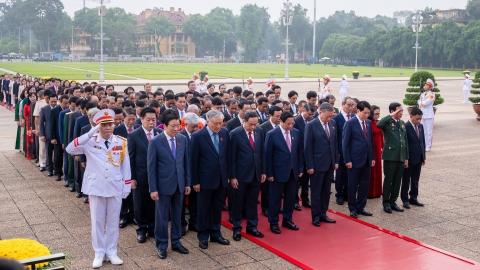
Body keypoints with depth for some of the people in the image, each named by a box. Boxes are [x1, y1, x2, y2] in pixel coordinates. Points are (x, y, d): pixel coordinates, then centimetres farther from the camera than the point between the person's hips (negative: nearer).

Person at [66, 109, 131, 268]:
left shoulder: (121, 142, -2)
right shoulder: (90, 141, -7)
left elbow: (126, 165, 4)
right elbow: (69, 149, -21)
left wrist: (127, 185, 2)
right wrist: (90, 134, -26)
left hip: (115, 187, 1)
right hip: (96, 187, -1)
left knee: (113, 221, 11)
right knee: (97, 221, 9)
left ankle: (111, 252, 25)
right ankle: (99, 253, 22)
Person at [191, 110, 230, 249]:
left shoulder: (225, 133, 0)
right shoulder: (198, 136, -13)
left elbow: (227, 154, 8)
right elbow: (194, 160, -10)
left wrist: (228, 174, 8)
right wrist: (195, 181, -9)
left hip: (221, 178, 4)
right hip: (205, 179, -4)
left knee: (217, 208, 14)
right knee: (204, 209, 9)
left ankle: (215, 234, 27)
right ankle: (203, 236, 22)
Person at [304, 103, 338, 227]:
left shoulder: (333, 123, 5)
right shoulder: (311, 125, -11)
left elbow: (335, 143, 11)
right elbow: (308, 147, -11)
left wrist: (336, 161, 8)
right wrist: (309, 166, -13)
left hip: (330, 163, 5)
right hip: (317, 164, -5)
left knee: (326, 190, 12)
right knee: (316, 191, 5)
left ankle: (323, 214, 23)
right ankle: (316, 216, 15)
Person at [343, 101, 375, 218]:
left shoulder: (369, 123, 9)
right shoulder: (350, 123, -9)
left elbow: (371, 140, 14)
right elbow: (345, 142, -10)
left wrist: (372, 157, 10)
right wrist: (347, 160, -13)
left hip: (367, 160, 6)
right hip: (355, 160, -6)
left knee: (365, 184, 10)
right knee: (353, 185, 5)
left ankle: (360, 207, 23)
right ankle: (352, 209, 17)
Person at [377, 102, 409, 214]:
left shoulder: (402, 123, 13)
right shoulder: (388, 122, -7)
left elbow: (405, 141, 16)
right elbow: (378, 124, -33)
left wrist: (406, 158, 13)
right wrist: (391, 116, -24)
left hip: (401, 157, 6)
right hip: (390, 156, -6)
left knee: (397, 181, 10)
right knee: (388, 180, 3)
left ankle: (393, 202, 22)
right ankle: (386, 203, 13)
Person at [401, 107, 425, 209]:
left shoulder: (420, 126, 8)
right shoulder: (405, 127, -15)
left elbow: (423, 141, 13)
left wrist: (423, 157, 11)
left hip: (418, 158, 7)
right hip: (409, 158, -7)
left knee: (415, 180, 15)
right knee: (406, 180, 5)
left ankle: (413, 198, 26)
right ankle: (405, 200, 13)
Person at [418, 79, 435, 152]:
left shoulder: (432, 94, -9)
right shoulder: (422, 94, 13)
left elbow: (426, 103, -18)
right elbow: (419, 102, 10)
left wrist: (421, 103, 0)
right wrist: (422, 103, -9)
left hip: (429, 115, -7)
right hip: (422, 115, 7)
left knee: (429, 131, -3)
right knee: (423, 131, 11)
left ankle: (428, 146, 1)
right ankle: (424, 145, 18)